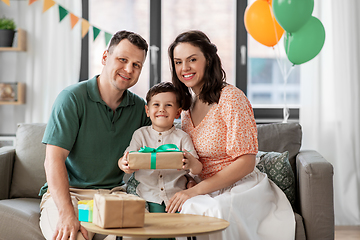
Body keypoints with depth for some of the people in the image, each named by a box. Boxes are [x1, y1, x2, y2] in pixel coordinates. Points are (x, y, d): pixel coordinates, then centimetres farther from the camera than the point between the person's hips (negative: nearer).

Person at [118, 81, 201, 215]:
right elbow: (128, 160, 3)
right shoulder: (140, 134, 10)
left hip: (176, 196, 0)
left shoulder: (182, 137, 5)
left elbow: (198, 169, -3)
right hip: (148, 195, 1)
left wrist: (192, 164, -28)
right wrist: (124, 164, -23)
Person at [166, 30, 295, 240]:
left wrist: (196, 190, -21)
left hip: (243, 187, -5)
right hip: (207, 193, 6)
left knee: (219, 211, -37)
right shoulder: (188, 106, 12)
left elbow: (246, 163, -16)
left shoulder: (231, 97, -11)